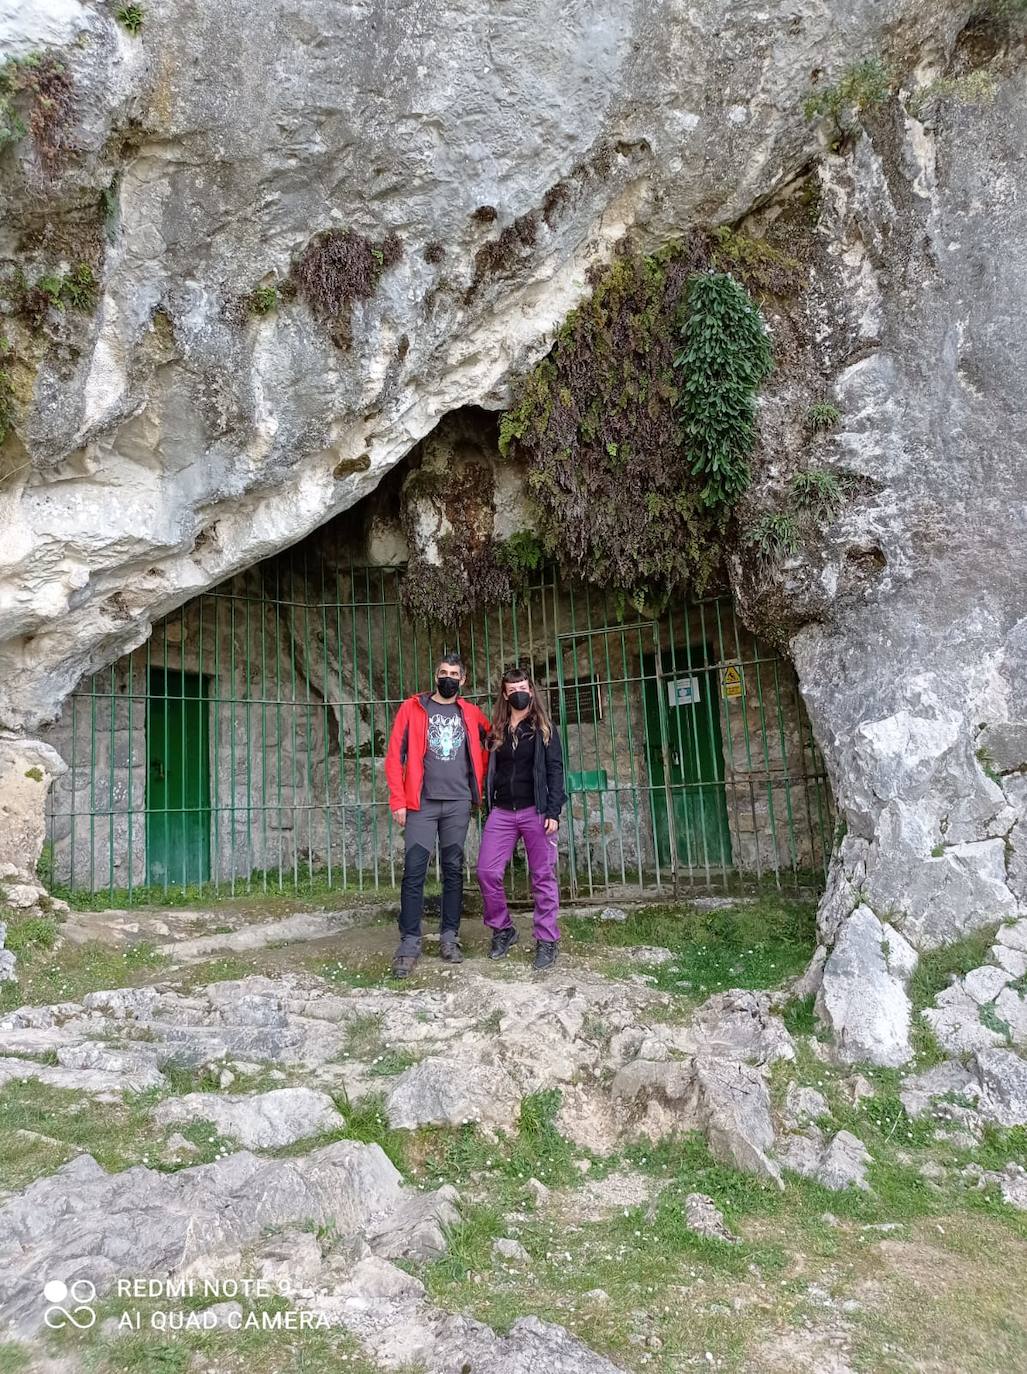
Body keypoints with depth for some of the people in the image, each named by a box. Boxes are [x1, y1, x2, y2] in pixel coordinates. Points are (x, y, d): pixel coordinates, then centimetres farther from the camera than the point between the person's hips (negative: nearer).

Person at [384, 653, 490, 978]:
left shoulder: (471, 713, 11)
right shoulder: (412, 708, 3)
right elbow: (395, 756, -1)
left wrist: (480, 778, 15)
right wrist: (398, 801, -7)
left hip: (458, 804, 2)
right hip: (421, 803, -2)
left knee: (453, 870, 6)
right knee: (414, 872, -6)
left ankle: (450, 938, 13)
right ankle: (409, 944, -1)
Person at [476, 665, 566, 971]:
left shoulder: (543, 728, 3)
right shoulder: (497, 731, 12)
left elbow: (555, 771, -3)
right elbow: (490, 771, 14)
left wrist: (553, 812, -11)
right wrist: (489, 809, 8)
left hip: (535, 811, -3)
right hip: (502, 812, 3)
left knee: (543, 877, 0)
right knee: (487, 872, -3)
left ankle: (547, 940, 9)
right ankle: (502, 930, 16)